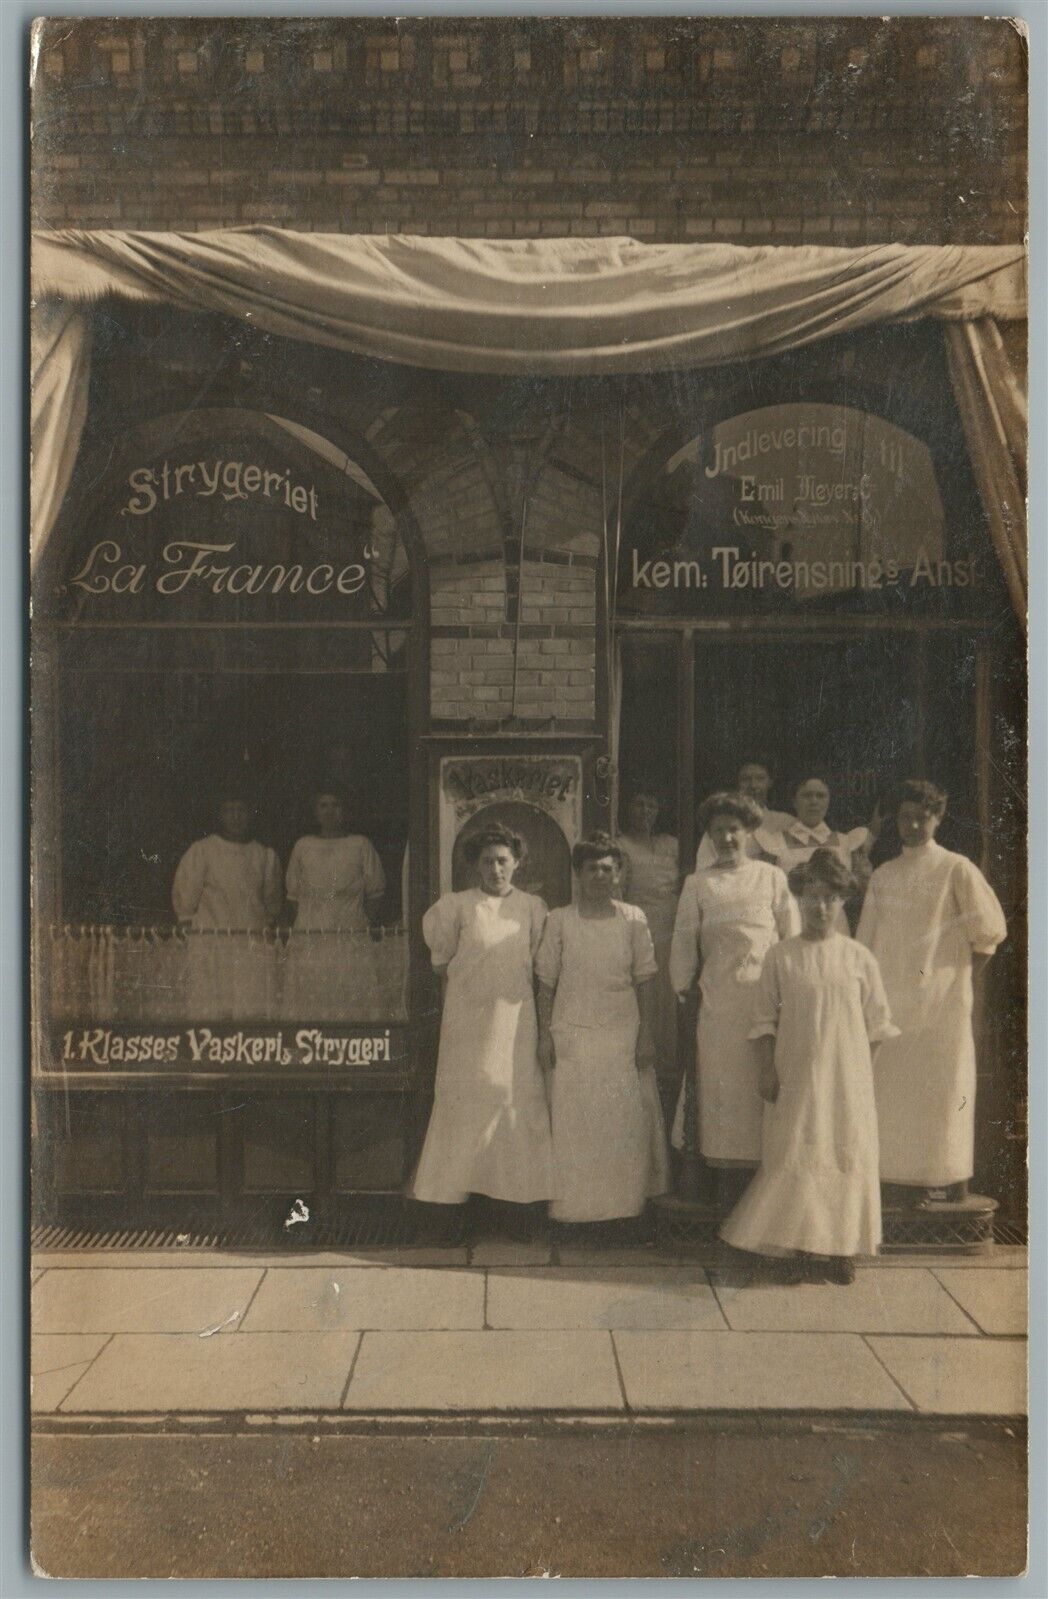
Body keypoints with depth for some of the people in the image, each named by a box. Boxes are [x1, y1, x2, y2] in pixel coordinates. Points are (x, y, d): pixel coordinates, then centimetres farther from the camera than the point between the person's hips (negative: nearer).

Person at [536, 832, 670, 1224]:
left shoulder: (633, 918, 4)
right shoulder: (559, 920, 2)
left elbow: (645, 981, 5)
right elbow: (546, 982, 5)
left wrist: (645, 1033, 0)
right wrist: (545, 1034, 0)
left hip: (623, 1033, 1)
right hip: (573, 1033, -1)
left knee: (627, 1118, 1)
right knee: (573, 1119, 1)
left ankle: (625, 1200, 13)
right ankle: (574, 1205, 10)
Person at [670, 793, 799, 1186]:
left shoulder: (770, 877, 9)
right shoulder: (698, 884, 10)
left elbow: (791, 934, 8)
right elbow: (684, 940, 10)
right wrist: (683, 988, 8)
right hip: (717, 995, 1)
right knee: (720, 1078, 2)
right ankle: (725, 1180, 11)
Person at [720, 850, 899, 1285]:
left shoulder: (859, 958, 3)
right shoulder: (780, 956, 1)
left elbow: (877, 1023, 7)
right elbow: (765, 1020, 3)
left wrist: (864, 1072, 2)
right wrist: (766, 1069, -4)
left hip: (846, 1076, 1)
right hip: (796, 1075, -1)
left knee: (846, 1159, 4)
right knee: (796, 1159, -1)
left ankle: (841, 1250, 16)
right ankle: (804, 1250, 9)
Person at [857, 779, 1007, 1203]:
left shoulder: (956, 869, -1)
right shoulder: (882, 876, 12)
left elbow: (989, 928, -1)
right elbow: (866, 941, 13)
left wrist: (963, 973, 4)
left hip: (942, 1001, -4)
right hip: (891, 1001, 4)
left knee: (945, 1089, -1)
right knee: (895, 1093, 4)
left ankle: (956, 1191, 8)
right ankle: (913, 1185, 13)